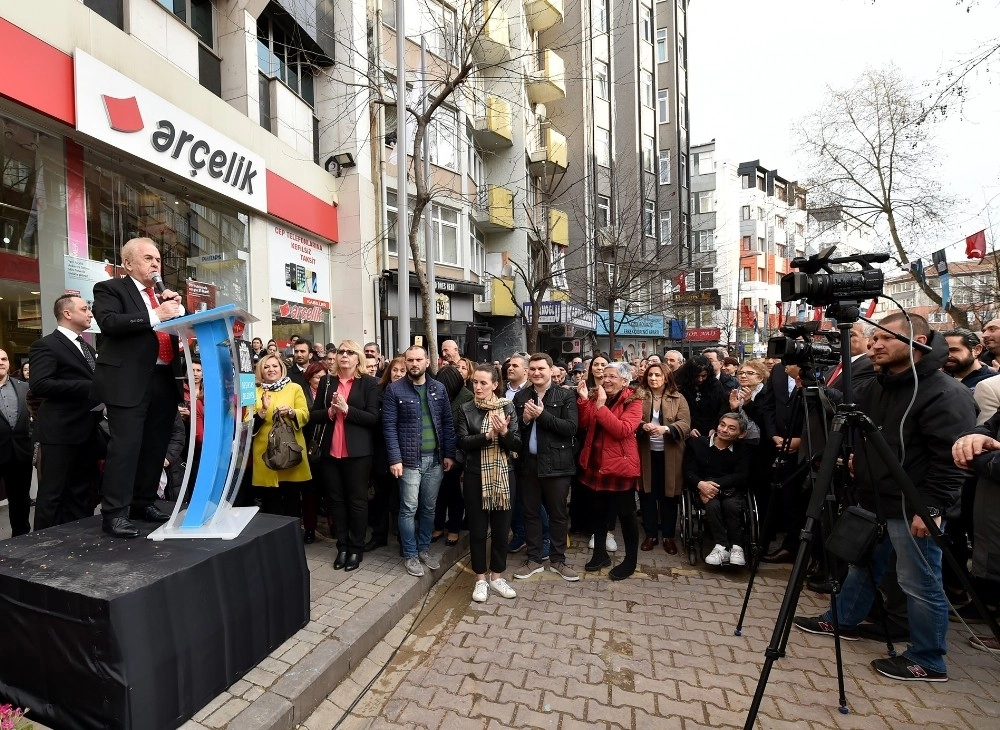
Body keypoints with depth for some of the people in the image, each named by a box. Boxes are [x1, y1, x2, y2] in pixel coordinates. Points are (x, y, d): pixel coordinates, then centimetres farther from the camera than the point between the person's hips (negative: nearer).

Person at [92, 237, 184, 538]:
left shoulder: (165, 295, 21)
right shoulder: (110, 289, 2)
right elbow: (109, 322, -16)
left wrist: (177, 308, 0)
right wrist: (155, 316, -22)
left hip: (164, 380, 6)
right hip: (129, 381, -6)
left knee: (156, 445, 11)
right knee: (126, 444, -8)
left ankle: (144, 503, 22)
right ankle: (114, 512, 0)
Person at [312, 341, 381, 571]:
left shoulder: (369, 382, -4)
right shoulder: (327, 382, 8)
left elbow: (374, 418, -10)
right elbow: (314, 414, 7)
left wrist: (347, 409, -19)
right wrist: (330, 411, -12)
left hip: (358, 452, -4)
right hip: (330, 450, 4)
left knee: (357, 500, 6)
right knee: (336, 499, 12)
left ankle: (356, 548, 20)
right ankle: (342, 546, 26)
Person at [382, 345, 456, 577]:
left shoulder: (438, 388, 5)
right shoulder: (394, 390, -5)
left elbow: (447, 423, 7)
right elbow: (389, 427, -7)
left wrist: (449, 453, 2)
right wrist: (395, 459, -13)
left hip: (435, 458, 3)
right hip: (409, 459, -3)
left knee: (429, 508, 14)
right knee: (409, 509, 3)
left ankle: (424, 548, 31)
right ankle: (410, 554, 21)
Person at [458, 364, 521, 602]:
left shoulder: (507, 407, 0)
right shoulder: (466, 409, -1)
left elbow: (517, 444, -5)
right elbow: (463, 442, -10)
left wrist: (504, 432, -24)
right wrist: (488, 435, -22)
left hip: (502, 475, 1)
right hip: (475, 475, 0)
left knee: (501, 527, 11)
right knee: (477, 528, 9)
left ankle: (497, 576, 30)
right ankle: (480, 579, 26)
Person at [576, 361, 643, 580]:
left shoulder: (633, 402, -10)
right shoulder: (597, 396, 8)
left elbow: (623, 430, -25)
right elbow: (583, 424, 0)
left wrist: (601, 406, -28)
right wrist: (584, 400, -14)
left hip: (620, 464, -6)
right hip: (595, 463, 6)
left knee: (625, 513, 6)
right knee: (597, 510, 16)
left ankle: (630, 561, 24)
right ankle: (600, 553, 33)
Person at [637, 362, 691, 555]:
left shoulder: (678, 398, 0)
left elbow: (685, 424, -9)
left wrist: (666, 429, -27)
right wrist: (642, 426, -26)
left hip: (669, 454, 0)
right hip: (646, 453, 1)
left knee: (668, 495, 9)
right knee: (647, 494, 7)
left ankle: (669, 536, 25)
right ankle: (651, 534, 23)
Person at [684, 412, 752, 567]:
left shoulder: (742, 450, 6)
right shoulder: (697, 443, 2)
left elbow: (741, 476, -6)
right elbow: (688, 471, -3)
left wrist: (715, 484, -21)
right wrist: (701, 484, -26)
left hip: (731, 491, 1)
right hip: (703, 490, -1)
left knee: (731, 505, -32)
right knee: (712, 505, -32)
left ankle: (736, 546, -17)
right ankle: (722, 546, -23)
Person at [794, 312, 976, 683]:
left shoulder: (945, 394, -16)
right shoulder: (874, 386, 8)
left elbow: (950, 458, -20)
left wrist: (931, 507, -22)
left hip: (912, 510, -8)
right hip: (873, 501, 8)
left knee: (920, 585, 7)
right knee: (862, 565, 21)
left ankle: (927, 661, 25)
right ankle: (843, 620, 38)